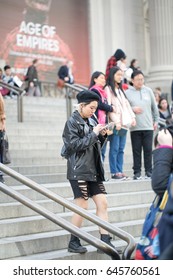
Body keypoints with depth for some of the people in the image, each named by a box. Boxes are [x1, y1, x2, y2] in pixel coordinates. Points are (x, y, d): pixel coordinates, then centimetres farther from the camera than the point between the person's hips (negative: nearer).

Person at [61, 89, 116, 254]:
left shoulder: (91, 121, 12)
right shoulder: (72, 122, -7)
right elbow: (74, 145, -15)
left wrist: (102, 135, 1)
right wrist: (94, 133, -15)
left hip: (93, 170, 7)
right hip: (78, 170, -7)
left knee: (102, 203, 2)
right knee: (82, 206, -4)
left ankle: (105, 241, 5)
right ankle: (73, 243, 8)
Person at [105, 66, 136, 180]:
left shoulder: (121, 90, 22)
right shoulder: (108, 89, -2)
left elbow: (127, 104, 20)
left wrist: (132, 117, 6)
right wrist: (116, 121, -16)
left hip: (124, 123, 7)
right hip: (114, 124, -7)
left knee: (121, 149, 6)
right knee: (114, 149, -7)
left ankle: (120, 171, 8)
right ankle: (114, 172, -6)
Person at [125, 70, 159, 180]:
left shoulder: (148, 91, 9)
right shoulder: (127, 93, 1)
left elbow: (154, 107, 15)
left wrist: (156, 120, 14)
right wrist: (132, 109, -15)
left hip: (148, 126, 2)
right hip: (135, 127, -2)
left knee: (148, 150, 2)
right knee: (136, 151, 2)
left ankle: (149, 172, 9)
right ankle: (137, 172, 8)